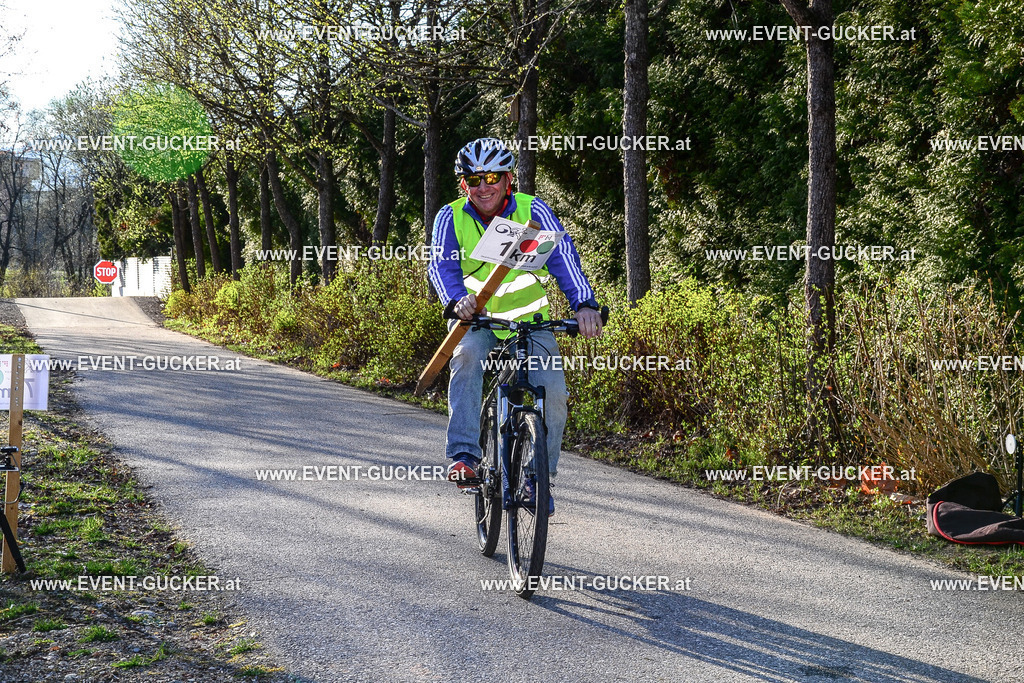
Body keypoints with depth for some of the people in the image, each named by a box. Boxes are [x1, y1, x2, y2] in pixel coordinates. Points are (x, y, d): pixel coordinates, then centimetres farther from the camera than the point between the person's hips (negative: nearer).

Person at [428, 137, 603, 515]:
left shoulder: (533, 211, -11)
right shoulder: (451, 218, -9)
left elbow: (563, 255, -24)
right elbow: (441, 265, -23)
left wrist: (585, 304, -42)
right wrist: (457, 301, -47)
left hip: (528, 319, 0)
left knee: (552, 391, -18)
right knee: (467, 357, -34)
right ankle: (464, 455, -30)